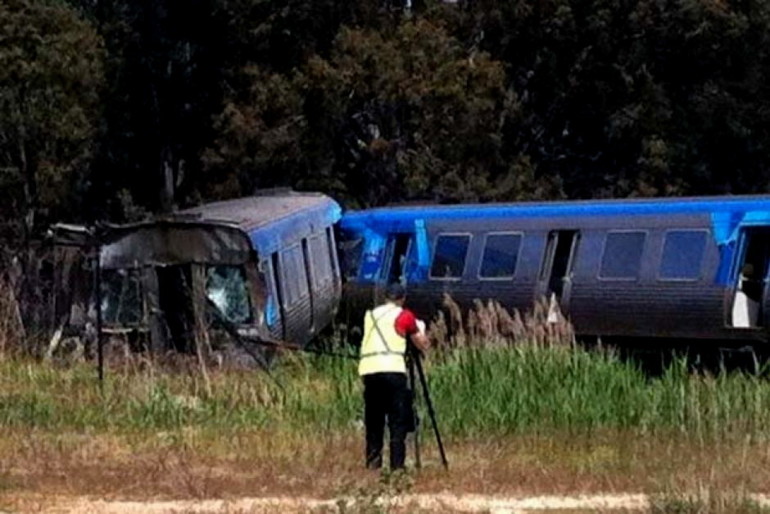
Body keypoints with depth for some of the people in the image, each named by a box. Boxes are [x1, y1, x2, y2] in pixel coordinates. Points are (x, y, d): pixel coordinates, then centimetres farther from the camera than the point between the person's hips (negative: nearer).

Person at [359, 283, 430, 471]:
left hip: (368, 370, 4)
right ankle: (397, 466, -8)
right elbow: (423, 344, 13)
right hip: (392, 369, -4)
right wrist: (419, 329, 32)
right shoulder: (404, 316, 8)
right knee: (398, 421, -1)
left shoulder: (370, 315, 22)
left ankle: (372, 464, 8)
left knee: (373, 421, 11)